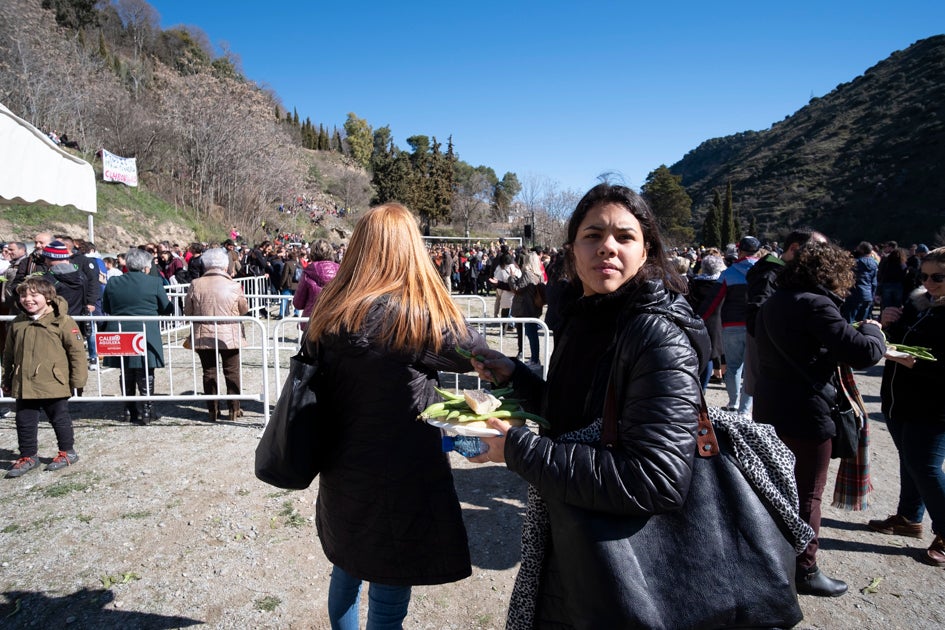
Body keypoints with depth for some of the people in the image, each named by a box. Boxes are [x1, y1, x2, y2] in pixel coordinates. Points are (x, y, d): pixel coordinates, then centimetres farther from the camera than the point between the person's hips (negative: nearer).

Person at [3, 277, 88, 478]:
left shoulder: (62, 322, -10)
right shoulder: (17, 323, 6)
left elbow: (77, 351, -9)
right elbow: (9, 354, 16)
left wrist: (77, 379, -9)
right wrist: (7, 380, 17)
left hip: (54, 384, -5)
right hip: (24, 385, 5)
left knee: (60, 419, 9)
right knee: (24, 422, 12)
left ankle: (67, 451, 26)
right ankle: (28, 456, 27)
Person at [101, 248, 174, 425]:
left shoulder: (112, 283, 2)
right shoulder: (154, 282, -7)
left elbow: (106, 308, 11)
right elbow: (166, 309, -1)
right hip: (146, 335, -3)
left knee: (126, 375, 16)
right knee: (145, 375, 6)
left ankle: (129, 411, 23)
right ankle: (145, 412, 8)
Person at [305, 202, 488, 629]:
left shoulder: (330, 310, -1)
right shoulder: (415, 314, -19)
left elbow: (312, 380, 8)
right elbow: (477, 351, -4)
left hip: (342, 477, 7)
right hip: (398, 482, -7)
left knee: (347, 571, 27)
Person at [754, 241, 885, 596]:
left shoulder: (773, 302, 7)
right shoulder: (815, 305, -20)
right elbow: (864, 354, -24)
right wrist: (873, 330, -2)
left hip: (770, 407, 9)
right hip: (805, 413, -8)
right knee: (807, 493, 7)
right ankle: (804, 570, 20)